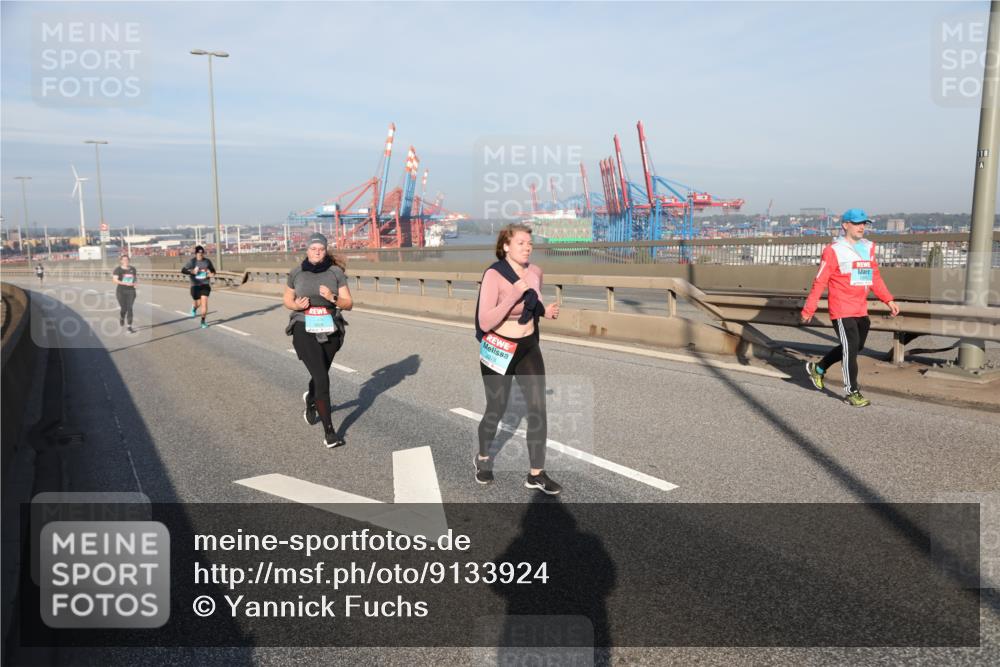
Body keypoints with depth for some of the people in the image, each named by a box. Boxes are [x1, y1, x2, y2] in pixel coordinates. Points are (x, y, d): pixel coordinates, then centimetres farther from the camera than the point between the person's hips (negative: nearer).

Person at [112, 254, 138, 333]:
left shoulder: (132, 269, 7)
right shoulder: (118, 269, -4)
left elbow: (136, 277, 21)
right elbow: (115, 280, -12)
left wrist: (135, 283, -1)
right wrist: (125, 283, -24)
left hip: (131, 291, 2)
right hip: (121, 291, -2)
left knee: (129, 308, -6)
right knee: (124, 308, 2)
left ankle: (129, 327, -6)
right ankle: (121, 319, 38)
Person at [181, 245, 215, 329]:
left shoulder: (207, 261, 2)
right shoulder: (192, 261, -7)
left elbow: (213, 270, 16)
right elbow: (183, 270, -14)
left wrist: (212, 274, -7)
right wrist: (192, 272, -32)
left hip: (205, 285, 1)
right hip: (195, 285, -1)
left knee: (204, 302, -11)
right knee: (198, 303, 6)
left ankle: (203, 321, 1)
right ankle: (194, 308, 46)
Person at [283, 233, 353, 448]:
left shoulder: (336, 272, -3)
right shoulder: (296, 273, -2)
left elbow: (349, 304, -2)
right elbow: (287, 301, 11)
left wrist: (332, 298, -22)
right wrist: (297, 305, -12)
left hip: (329, 331, 2)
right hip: (305, 331, -2)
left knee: (319, 375, 22)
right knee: (322, 379, -15)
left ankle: (310, 400, 58)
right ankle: (329, 432, -8)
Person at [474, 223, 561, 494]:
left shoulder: (535, 271, -2)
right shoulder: (494, 275, -20)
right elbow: (485, 322, -26)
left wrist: (546, 311, -6)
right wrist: (513, 295, -32)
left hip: (528, 348, 5)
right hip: (498, 350, -5)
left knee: (538, 407, -5)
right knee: (497, 410, 9)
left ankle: (536, 474, 6)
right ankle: (483, 457, 38)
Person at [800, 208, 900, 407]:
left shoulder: (868, 247, 12)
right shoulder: (834, 250, -9)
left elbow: (875, 277, 18)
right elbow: (820, 282, -10)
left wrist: (889, 300, 11)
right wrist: (808, 310, -10)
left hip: (861, 310, 8)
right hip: (841, 310, -7)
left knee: (856, 347, 17)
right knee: (850, 349, -5)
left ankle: (818, 368, 33)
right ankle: (853, 393, 6)